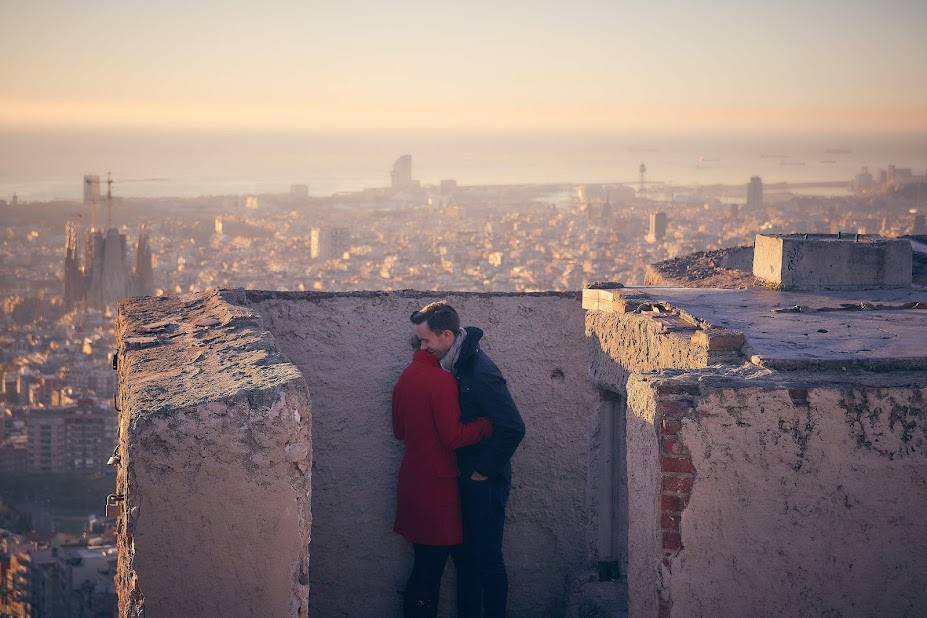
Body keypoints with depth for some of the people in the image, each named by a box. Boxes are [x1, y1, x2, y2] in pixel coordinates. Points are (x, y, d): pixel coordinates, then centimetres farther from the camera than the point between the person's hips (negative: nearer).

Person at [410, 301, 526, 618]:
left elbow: (513, 428, -26)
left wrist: (485, 470, -17)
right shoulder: (453, 364, 4)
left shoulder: (481, 373, -23)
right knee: (466, 554, 15)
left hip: (485, 481, -9)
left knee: (487, 559, 0)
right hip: (464, 477, 9)